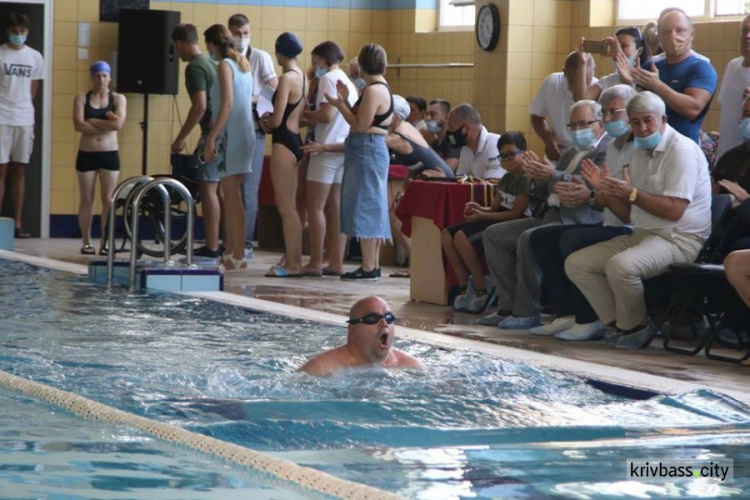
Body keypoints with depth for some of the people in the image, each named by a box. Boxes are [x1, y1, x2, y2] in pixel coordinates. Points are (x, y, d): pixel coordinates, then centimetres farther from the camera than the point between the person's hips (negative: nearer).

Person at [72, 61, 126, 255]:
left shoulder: (118, 99, 2)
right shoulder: (82, 98, 2)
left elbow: (118, 124, -14)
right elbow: (79, 125, -13)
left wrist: (92, 121, -11)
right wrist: (106, 123, -13)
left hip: (109, 154, 0)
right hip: (86, 154, 0)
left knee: (108, 199, -2)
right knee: (86, 199, 4)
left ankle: (105, 242, 2)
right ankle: (86, 242, 10)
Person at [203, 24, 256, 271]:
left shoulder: (225, 65, -10)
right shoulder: (243, 64, 16)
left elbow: (227, 105, -18)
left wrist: (211, 137, -19)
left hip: (230, 134, -9)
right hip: (244, 132, 9)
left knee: (232, 195, -7)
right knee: (230, 194, 15)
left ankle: (238, 256, -8)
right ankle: (230, 251, 20)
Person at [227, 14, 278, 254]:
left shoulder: (261, 58, 1)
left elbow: (275, 92, -4)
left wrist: (252, 100, -18)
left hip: (252, 129, -3)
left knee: (247, 188, -4)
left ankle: (245, 243, -1)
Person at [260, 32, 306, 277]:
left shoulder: (287, 78, -16)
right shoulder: (303, 77, 10)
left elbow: (277, 120, -18)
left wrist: (265, 123, 3)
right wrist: (271, 120, 11)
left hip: (284, 142, -9)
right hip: (296, 140, 9)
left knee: (285, 206, -5)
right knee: (289, 206, 14)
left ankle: (293, 264, -4)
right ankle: (293, 259, 17)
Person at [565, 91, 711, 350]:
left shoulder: (681, 149, -11)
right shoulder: (640, 153, 16)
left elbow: (674, 210, -20)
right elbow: (627, 215, 16)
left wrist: (632, 193, -16)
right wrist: (606, 189, 0)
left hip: (678, 239, -9)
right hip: (640, 235, 9)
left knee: (620, 265, -35)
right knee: (576, 264, -1)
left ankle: (635, 325, -8)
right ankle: (620, 324, -1)